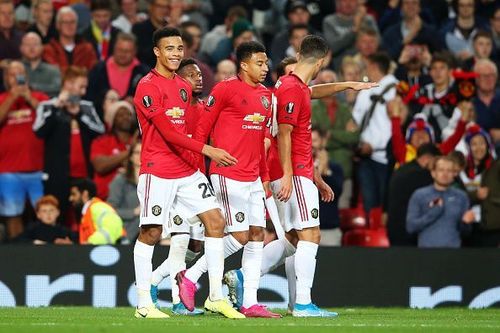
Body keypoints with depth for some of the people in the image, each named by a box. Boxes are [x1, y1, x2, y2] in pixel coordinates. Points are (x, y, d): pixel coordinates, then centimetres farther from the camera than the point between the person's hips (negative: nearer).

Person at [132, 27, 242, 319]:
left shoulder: (184, 87, 15)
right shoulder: (148, 87, -11)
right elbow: (168, 132, -19)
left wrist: (196, 160, 12)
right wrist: (207, 150, -23)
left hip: (187, 170, 8)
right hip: (158, 171, -8)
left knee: (216, 222, 0)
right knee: (151, 233, -3)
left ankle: (216, 298, 4)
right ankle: (144, 304, 5)